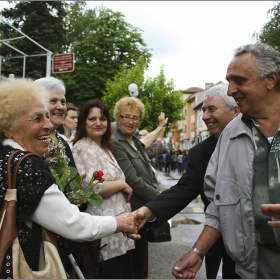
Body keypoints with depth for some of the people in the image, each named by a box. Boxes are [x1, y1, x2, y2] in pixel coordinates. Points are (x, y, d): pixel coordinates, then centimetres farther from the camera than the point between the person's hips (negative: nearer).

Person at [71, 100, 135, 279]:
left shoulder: (106, 148, 15)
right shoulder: (83, 148, -13)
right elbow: (94, 188, -22)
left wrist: (124, 189, 9)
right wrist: (122, 185, -10)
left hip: (119, 220, 9)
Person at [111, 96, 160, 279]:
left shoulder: (138, 143, 10)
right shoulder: (114, 143, -16)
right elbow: (133, 180, -21)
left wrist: (158, 193, -1)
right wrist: (159, 197, -12)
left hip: (146, 208, 8)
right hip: (133, 211, -8)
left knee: (141, 258, 19)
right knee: (134, 263, 7)